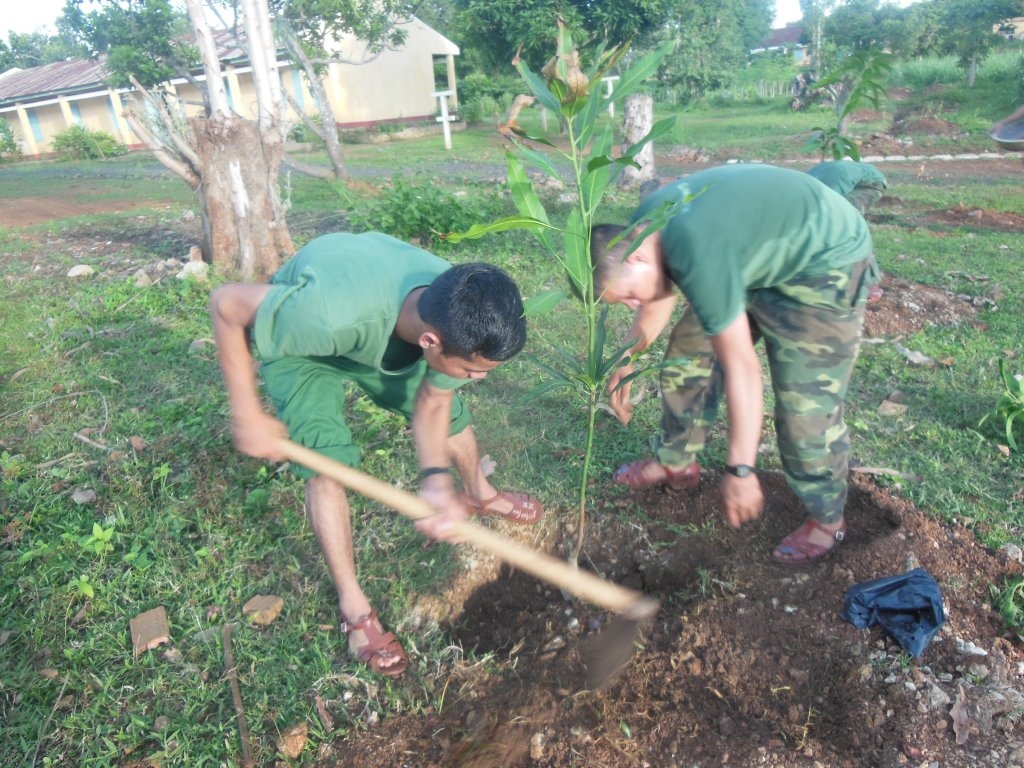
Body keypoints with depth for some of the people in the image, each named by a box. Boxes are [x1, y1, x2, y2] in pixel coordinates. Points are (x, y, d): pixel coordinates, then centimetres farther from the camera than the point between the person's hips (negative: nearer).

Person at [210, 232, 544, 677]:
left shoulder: (461, 320, -32)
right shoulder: (334, 311, -48)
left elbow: (432, 403, -17)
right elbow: (226, 304, -32)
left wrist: (436, 479, -34)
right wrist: (248, 415, -28)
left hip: (388, 333, 4)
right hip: (295, 337, -4)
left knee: (452, 415, 6)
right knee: (327, 463, -18)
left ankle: (480, 494, 38)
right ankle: (354, 607, 0)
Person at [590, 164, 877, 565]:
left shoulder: (698, 256, -37)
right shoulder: (642, 226, -11)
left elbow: (741, 368, -34)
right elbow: (660, 296, 10)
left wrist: (739, 470, -28)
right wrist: (625, 362, 16)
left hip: (826, 261, -8)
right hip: (761, 255, 9)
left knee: (806, 402, -10)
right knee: (689, 353, 8)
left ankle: (827, 518, 12)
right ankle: (675, 463, 25)